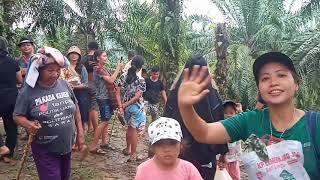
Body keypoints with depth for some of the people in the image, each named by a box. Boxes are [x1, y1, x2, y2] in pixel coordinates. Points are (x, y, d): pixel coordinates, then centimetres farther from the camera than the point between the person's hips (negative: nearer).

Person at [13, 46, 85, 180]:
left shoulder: (65, 85, -2)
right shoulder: (28, 91, -13)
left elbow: (75, 109, 8)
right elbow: (17, 116, -6)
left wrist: (80, 133, 7)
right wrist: (27, 124, -27)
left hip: (67, 145, 5)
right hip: (45, 150, -4)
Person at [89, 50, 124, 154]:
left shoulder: (103, 69, 16)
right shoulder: (98, 69, -14)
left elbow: (111, 79, 10)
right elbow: (111, 80, -21)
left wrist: (119, 71, 2)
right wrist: (117, 68, -13)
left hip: (107, 97, 10)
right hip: (103, 98, -10)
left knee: (106, 121, 13)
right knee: (104, 121, -9)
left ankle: (104, 143, 22)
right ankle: (93, 147, -5)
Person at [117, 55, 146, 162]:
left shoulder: (123, 77, -2)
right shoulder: (141, 80, -15)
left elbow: (118, 92, -5)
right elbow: (137, 97, -18)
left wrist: (121, 105, -6)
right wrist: (125, 105, -12)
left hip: (127, 107, 5)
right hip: (137, 108, -5)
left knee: (130, 128, 24)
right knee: (135, 131, 5)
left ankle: (127, 149, 37)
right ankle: (133, 155, 11)